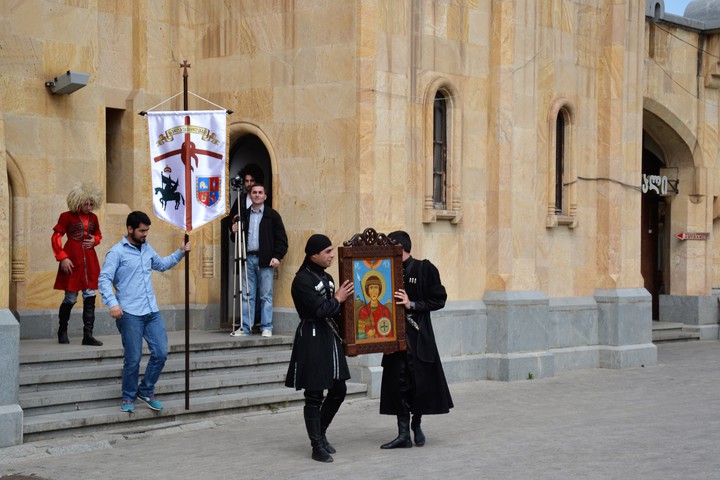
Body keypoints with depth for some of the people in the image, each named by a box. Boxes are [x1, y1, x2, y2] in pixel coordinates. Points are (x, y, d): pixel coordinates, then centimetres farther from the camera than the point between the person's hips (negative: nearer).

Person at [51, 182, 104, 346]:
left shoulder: (93, 218, 10)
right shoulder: (67, 217, -4)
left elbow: (98, 235, 25)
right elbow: (56, 237, -4)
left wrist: (94, 240, 2)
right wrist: (62, 258, -11)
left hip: (89, 262, 5)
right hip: (73, 262, -5)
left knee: (90, 298, -1)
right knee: (70, 299, 1)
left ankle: (88, 335, 1)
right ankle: (62, 331, 22)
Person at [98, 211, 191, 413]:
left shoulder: (147, 248, 14)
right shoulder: (117, 252, -6)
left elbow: (162, 264, 32)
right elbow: (104, 280, -12)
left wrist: (180, 252, 20)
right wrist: (112, 303, -26)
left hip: (152, 312, 6)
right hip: (130, 315, -6)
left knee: (161, 353, 3)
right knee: (133, 359, -1)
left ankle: (146, 391, 22)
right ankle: (128, 397, 18)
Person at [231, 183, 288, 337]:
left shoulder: (272, 215, 4)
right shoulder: (244, 215, 15)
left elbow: (282, 238, 1)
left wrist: (277, 256, -9)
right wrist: (235, 231, 0)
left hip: (265, 260, -3)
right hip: (248, 259, 3)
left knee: (266, 296, -1)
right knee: (247, 295, 3)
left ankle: (266, 328, 2)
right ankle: (245, 327, 6)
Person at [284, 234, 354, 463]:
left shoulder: (327, 278, 13)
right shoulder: (302, 280, -14)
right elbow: (320, 310, -21)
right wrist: (338, 299, -7)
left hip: (330, 338, 9)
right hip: (312, 340, -9)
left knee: (339, 389, 11)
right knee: (314, 395, -1)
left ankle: (320, 433, 28)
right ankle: (317, 446, 8)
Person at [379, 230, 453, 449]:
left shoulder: (424, 269, -4)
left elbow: (439, 300, -6)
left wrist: (412, 305, -14)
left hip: (419, 335, -4)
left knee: (421, 381, 2)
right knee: (399, 382, 2)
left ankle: (416, 425, 23)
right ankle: (403, 434, 6)